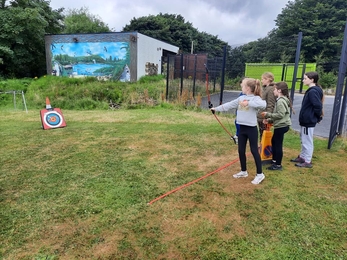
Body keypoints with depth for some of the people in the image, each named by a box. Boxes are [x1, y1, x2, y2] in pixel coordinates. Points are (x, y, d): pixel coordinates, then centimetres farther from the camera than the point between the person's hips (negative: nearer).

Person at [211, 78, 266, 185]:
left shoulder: (256, 98, -12)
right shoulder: (241, 98, 8)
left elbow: (263, 104, -33)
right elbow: (229, 105, 13)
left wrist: (248, 103, -33)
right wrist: (216, 108, 15)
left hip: (251, 128, -7)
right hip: (242, 128, 7)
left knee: (254, 151, 1)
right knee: (241, 150, 13)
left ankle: (260, 174, 15)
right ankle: (243, 171, 29)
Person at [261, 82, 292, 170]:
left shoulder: (280, 101, -18)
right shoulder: (282, 100, 15)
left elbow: (280, 114, -24)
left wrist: (268, 114, -17)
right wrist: (269, 120, 11)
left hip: (281, 126, -11)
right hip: (281, 125, 11)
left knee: (278, 144, -3)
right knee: (274, 141, 21)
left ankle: (278, 165, 6)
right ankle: (275, 160, 33)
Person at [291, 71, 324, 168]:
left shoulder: (313, 91, -20)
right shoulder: (311, 90, 11)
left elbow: (318, 106, -24)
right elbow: (317, 105, 16)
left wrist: (318, 117, -10)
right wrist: (317, 117, 13)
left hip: (309, 121, -10)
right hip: (305, 120, 10)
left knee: (307, 141, 0)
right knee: (304, 140, 20)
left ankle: (308, 161, 11)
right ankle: (302, 157, 33)